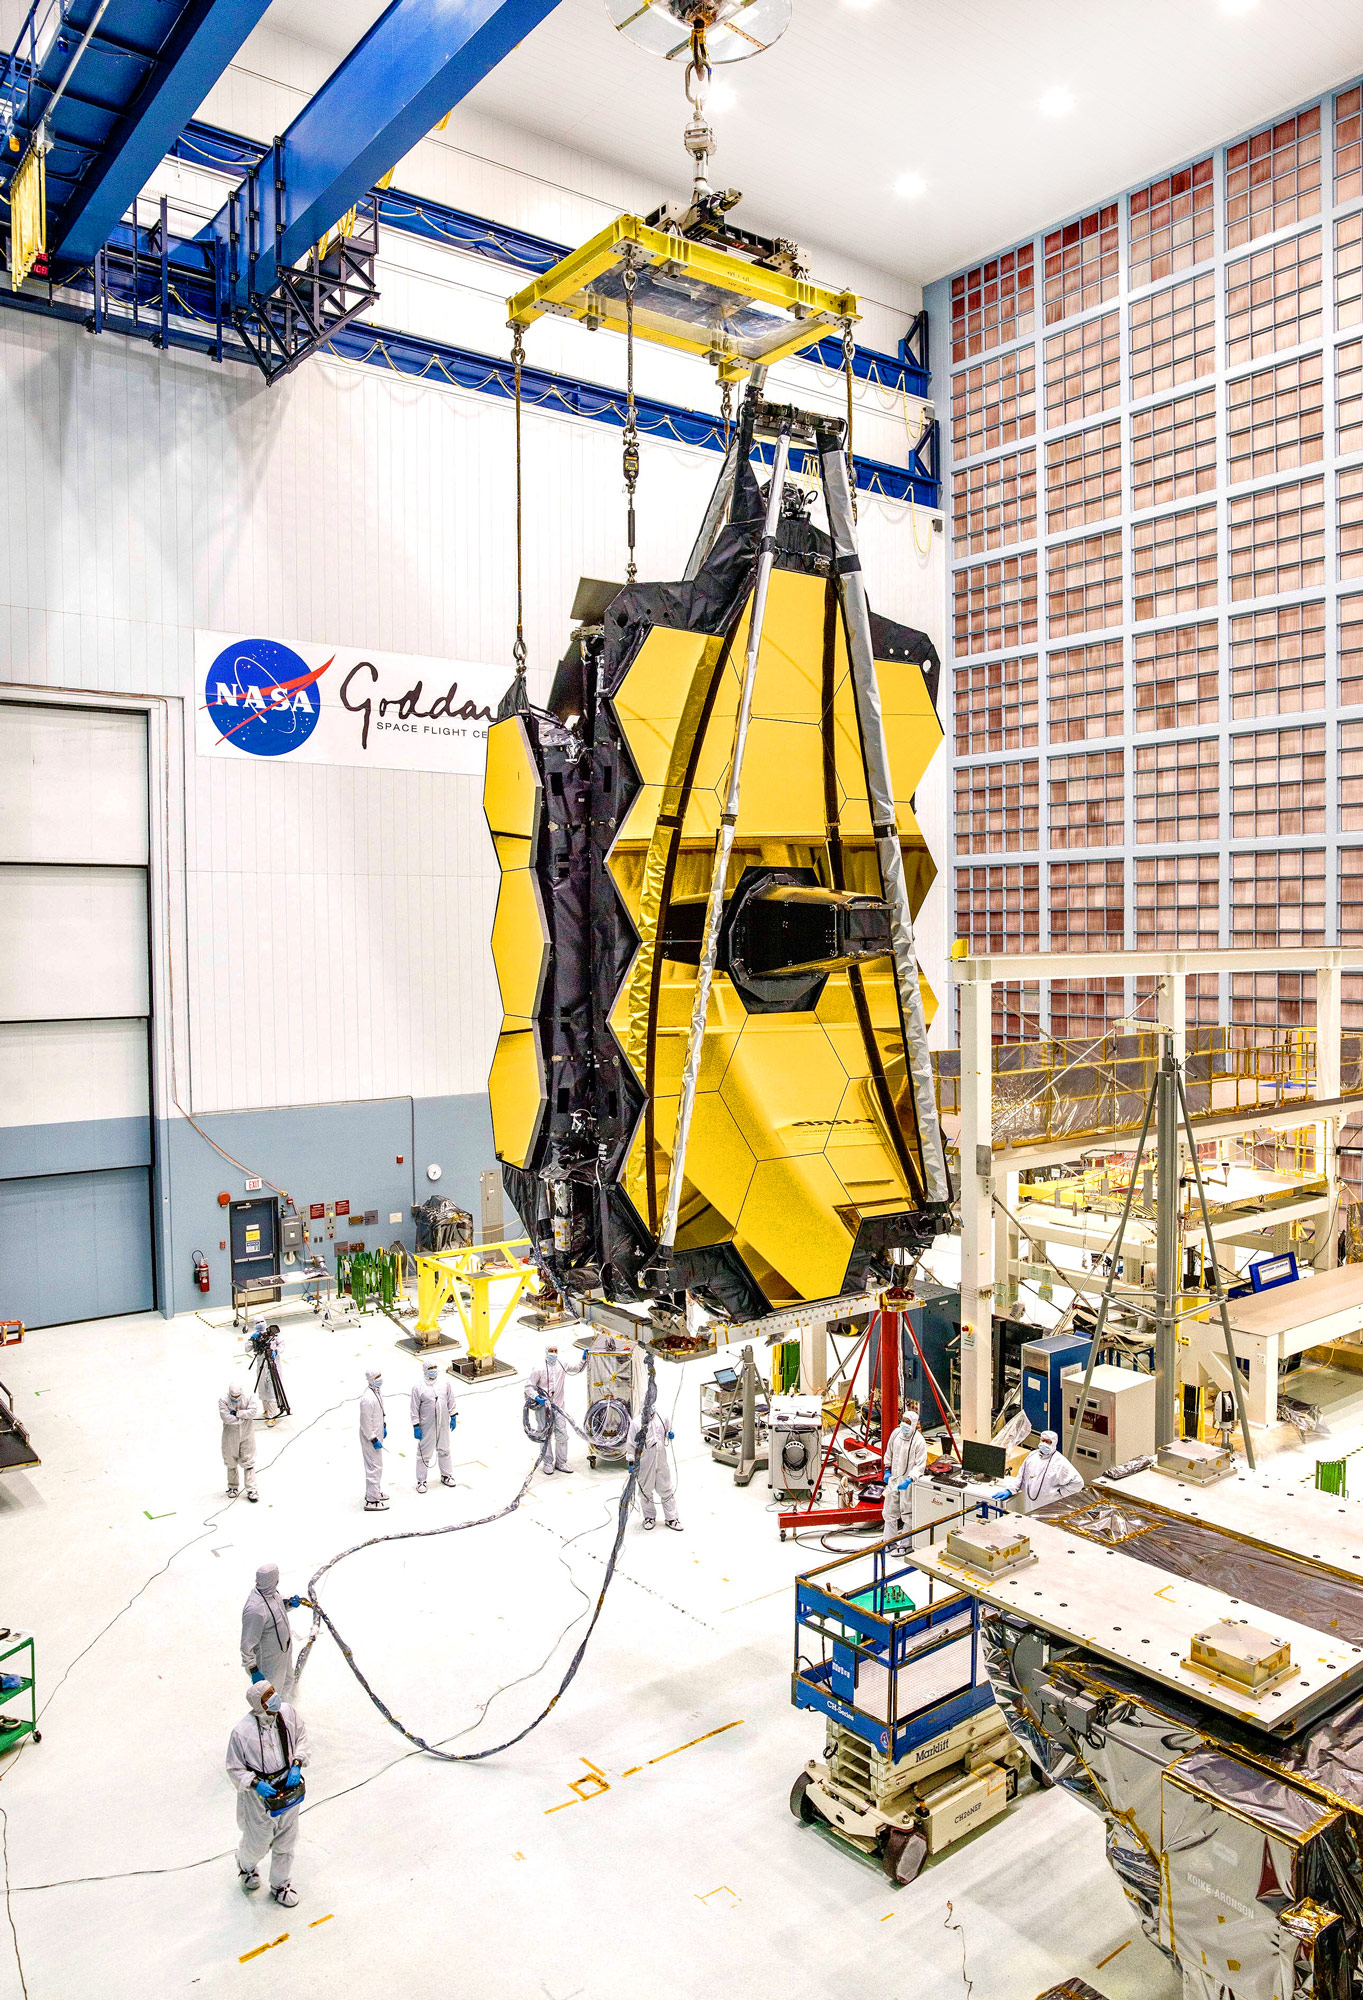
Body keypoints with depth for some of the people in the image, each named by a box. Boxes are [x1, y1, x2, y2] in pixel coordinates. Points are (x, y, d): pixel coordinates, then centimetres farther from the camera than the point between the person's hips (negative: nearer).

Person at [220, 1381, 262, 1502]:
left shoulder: (249, 1397, -9)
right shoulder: (223, 1400, -13)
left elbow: (253, 1411, -21)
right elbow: (226, 1417, -23)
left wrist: (237, 1413, -22)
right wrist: (244, 1418, -17)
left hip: (247, 1435, 0)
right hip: (230, 1436, 0)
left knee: (248, 1462, 1)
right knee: (231, 1462, 13)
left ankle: (251, 1490, 5)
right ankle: (232, 1487, 32)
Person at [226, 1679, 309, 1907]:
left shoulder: (288, 1712, -16)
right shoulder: (242, 1733, -28)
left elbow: (301, 1738, 2)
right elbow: (234, 1769, -13)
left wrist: (297, 1764, -11)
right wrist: (255, 1784, -25)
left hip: (288, 1788, 4)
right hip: (260, 1794, -4)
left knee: (286, 1841, 19)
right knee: (258, 1843, 19)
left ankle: (280, 1885, 45)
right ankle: (246, 1865, 55)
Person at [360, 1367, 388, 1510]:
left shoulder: (378, 1390, 0)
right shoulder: (368, 1399, -30)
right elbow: (365, 1422, -25)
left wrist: (384, 1425, 19)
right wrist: (374, 1440, -19)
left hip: (378, 1433, 10)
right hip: (370, 1436, -10)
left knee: (377, 1464, 22)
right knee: (374, 1466, -2)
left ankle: (374, 1492, 38)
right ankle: (371, 1501, 7)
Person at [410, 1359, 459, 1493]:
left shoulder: (445, 1382, -3)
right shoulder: (418, 1387, -14)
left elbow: (450, 1400, 8)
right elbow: (415, 1408, -9)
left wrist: (453, 1416, 8)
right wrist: (416, 1426, -9)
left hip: (443, 1424, 4)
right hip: (426, 1426, -4)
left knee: (444, 1450, 18)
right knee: (424, 1453, 3)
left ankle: (446, 1476, 36)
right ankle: (421, 1481, 18)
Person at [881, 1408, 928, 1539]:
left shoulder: (919, 1441, -17)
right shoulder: (896, 1433, 0)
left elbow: (920, 1465, -16)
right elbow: (889, 1453, 16)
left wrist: (909, 1480, -25)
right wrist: (887, 1470, 11)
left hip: (909, 1481, -6)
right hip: (894, 1478, 6)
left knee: (907, 1514, 2)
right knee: (890, 1511, 11)